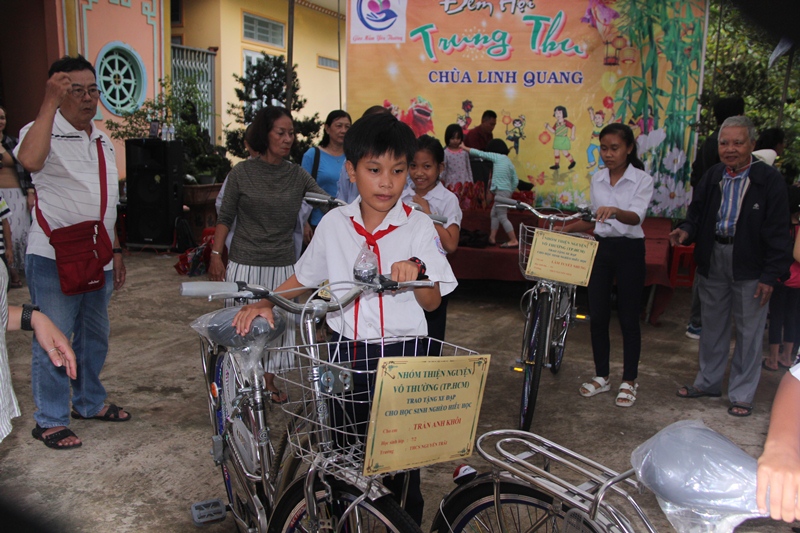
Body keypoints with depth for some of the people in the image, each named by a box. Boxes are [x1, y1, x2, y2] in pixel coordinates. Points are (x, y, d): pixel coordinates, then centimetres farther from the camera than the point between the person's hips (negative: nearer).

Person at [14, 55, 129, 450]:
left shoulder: (102, 140, 14)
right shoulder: (45, 132, -8)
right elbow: (30, 159, -35)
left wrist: (116, 250, 17)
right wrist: (50, 102, -30)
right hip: (54, 258, -7)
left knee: (95, 336, 18)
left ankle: (89, 402, 35)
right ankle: (49, 421, 16)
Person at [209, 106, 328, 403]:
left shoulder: (298, 175, 4)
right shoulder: (242, 173, -2)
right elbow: (225, 218, 2)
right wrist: (216, 256, -3)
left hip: (283, 265, 2)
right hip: (245, 264, -2)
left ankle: (269, 381, 27)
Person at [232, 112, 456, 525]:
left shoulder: (418, 227, -5)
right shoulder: (334, 224, 2)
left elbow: (432, 302, -3)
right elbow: (304, 278, 14)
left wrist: (416, 272, -23)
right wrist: (266, 303, 0)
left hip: (401, 355, -2)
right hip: (346, 352, 2)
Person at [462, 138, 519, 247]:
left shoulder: (497, 157, -6)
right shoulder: (509, 162, 14)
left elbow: (479, 153, 0)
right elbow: (515, 181, 12)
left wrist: (464, 148, 9)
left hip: (501, 190, -9)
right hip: (507, 191, 9)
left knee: (502, 217, -6)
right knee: (494, 214, 16)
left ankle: (514, 241, -4)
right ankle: (492, 238, 20)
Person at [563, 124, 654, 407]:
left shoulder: (642, 180, -8)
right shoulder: (597, 179, 6)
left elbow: (636, 217, -25)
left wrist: (616, 211, -44)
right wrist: (566, 228, 7)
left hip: (629, 251, -4)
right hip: (600, 248, 4)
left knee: (628, 318, 4)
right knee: (597, 316, 8)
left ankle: (629, 381, 17)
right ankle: (602, 376, 23)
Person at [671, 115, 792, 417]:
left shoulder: (769, 180, -9)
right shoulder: (712, 177, 5)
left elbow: (778, 232, -9)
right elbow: (697, 213, 13)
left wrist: (770, 275, -13)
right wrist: (687, 231, -10)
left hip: (750, 266, -4)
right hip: (713, 259, 5)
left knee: (749, 331, 5)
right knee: (712, 325, 16)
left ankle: (742, 394, 19)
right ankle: (709, 381, 33)